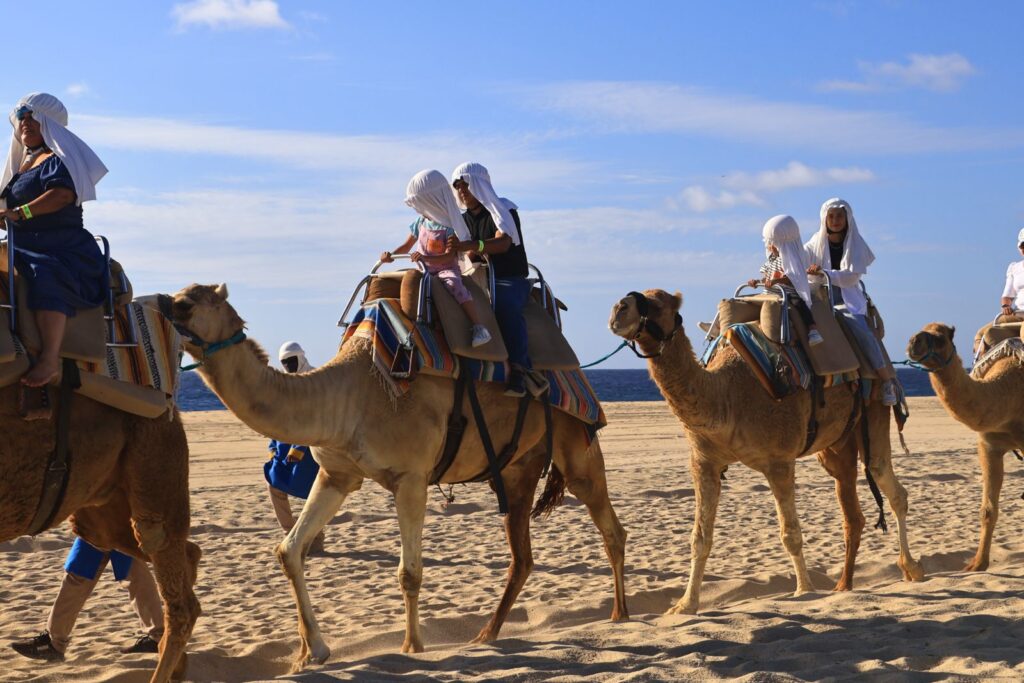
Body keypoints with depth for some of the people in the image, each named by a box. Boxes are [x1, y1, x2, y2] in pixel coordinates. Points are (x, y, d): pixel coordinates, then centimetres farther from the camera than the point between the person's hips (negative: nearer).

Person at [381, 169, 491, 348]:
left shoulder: (450, 226, -11)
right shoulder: (420, 223, 11)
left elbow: (449, 256, -19)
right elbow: (406, 246, 19)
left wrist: (425, 258, -34)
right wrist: (391, 255, -1)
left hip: (446, 268, -7)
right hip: (424, 270, 8)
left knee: (454, 284, -35)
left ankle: (479, 327, -38)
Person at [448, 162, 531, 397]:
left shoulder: (504, 211, -1)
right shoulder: (463, 220, 18)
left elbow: (502, 243, -19)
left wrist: (471, 245, -36)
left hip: (510, 280, -6)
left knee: (505, 303, -38)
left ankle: (518, 369, -47)